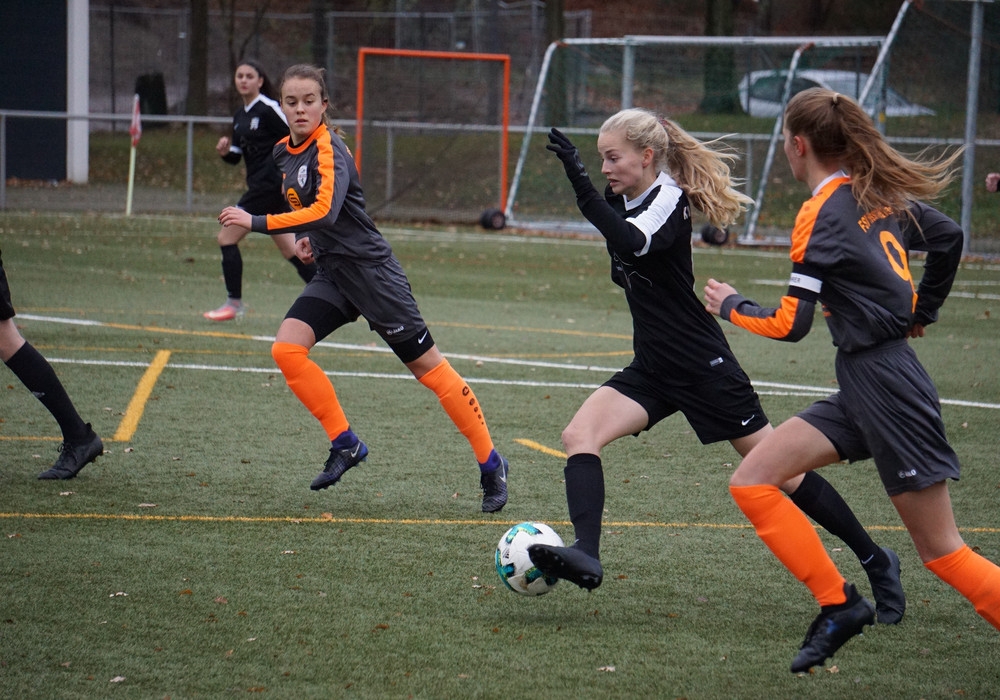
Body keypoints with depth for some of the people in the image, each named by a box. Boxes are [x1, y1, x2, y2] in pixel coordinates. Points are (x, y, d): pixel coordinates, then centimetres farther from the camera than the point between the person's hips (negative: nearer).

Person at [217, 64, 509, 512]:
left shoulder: (329, 151, -19)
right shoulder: (283, 153, 7)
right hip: (332, 273, 8)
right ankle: (345, 444, -1)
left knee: (427, 366, -1)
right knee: (286, 348, -12)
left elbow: (325, 211, -35)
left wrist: (256, 223, -33)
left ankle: (490, 464, 9)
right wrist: (306, 236, 9)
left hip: (371, 271, -8)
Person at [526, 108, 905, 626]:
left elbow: (633, 244, -39)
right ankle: (585, 557, -29)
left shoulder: (669, 199, -16)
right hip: (653, 369, 8)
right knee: (579, 436, -16)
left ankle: (875, 561, 16)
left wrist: (582, 187, -45)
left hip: (705, 368, -8)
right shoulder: (627, 200, 8)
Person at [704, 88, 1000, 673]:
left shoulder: (823, 214, -15)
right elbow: (949, 238, 20)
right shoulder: (881, 193, 8)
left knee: (943, 552, -3)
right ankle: (838, 604, 0)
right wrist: (920, 314, 30)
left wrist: (733, 307, 4)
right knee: (751, 482, 2)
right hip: (861, 386, 9)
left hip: (884, 386, -9)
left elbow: (790, 324, -15)